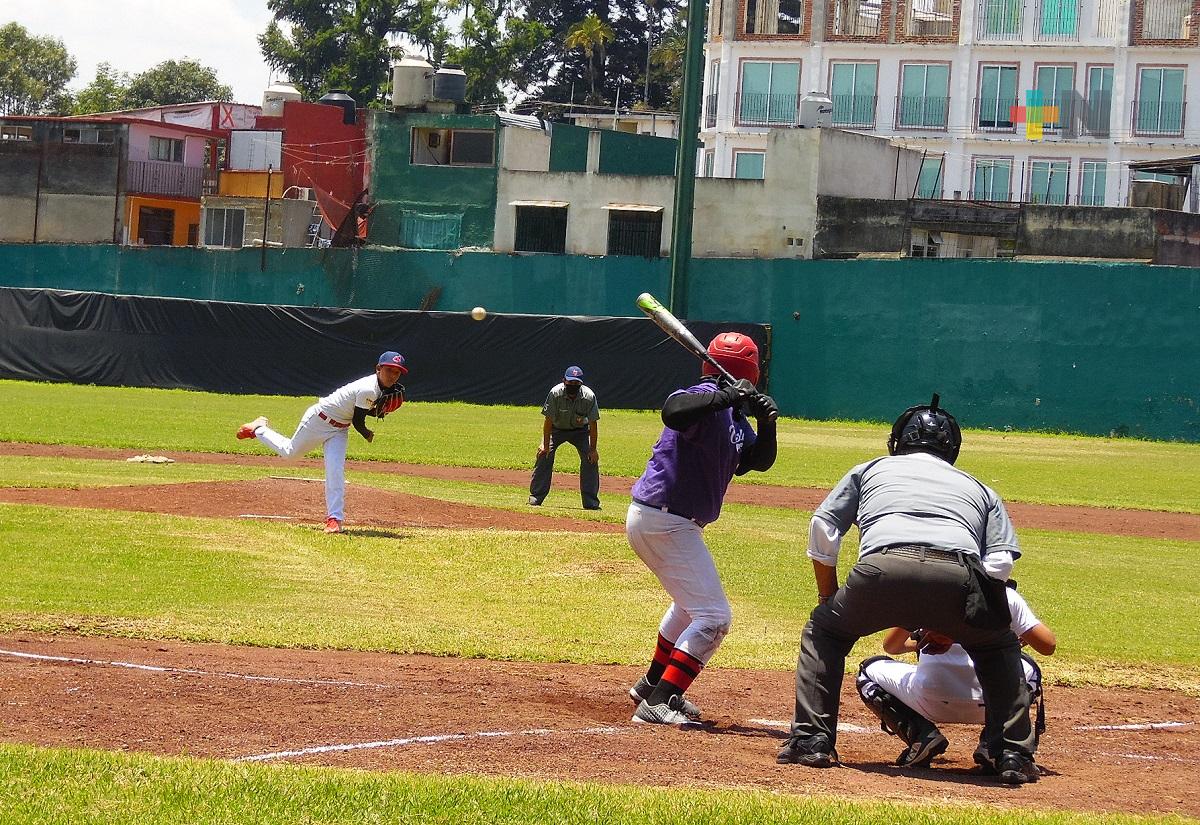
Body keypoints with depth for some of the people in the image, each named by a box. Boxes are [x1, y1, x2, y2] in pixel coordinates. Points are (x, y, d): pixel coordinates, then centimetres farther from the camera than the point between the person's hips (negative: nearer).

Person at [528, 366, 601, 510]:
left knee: (591, 459, -13)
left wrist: (593, 449, -20)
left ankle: (591, 502, -4)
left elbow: (593, 424, -20)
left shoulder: (589, 397, -29)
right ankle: (535, 498, -8)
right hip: (556, 429, 0)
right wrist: (545, 444, -23)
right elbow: (548, 420, -22)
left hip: (580, 430, 0)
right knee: (544, 455, -17)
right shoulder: (555, 393, -30)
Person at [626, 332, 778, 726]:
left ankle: (653, 685, 43)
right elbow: (672, 411, -40)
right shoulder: (706, 398, -18)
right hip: (663, 521, -11)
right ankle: (658, 703, -14)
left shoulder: (735, 416, 10)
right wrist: (725, 396, -42)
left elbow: (760, 460, 9)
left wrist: (766, 422, -7)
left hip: (673, 523, 11)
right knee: (714, 616, -12)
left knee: (691, 603, 31)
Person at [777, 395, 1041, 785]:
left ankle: (812, 740, 16)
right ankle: (1013, 754, 17)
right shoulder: (980, 489, 35)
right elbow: (1000, 563, 18)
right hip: (958, 575, 1)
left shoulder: (870, 470, 34)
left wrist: (828, 598, 34)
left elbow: (822, 529, 22)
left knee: (823, 630, 28)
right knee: (999, 648, 30)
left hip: (883, 568, -1)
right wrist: (949, 624, 26)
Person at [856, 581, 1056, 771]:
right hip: (985, 705, 1)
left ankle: (920, 734, 1)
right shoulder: (1007, 595, 8)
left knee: (869, 671, 25)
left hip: (929, 702, -1)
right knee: (1028, 668, 34)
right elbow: (1048, 645, 10)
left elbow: (891, 646, 21)